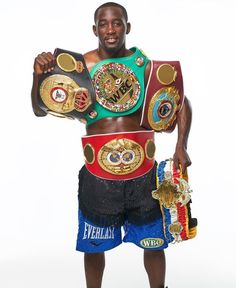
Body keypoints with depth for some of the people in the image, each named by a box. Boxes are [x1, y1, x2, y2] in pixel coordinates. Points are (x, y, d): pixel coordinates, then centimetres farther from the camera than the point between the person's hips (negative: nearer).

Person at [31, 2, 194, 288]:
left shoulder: (146, 65, -4)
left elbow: (182, 103, 7)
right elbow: (41, 110, -4)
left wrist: (181, 146, -3)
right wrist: (39, 76, -21)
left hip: (143, 172, 1)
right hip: (98, 175, 0)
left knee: (154, 242, 16)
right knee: (93, 245, 17)